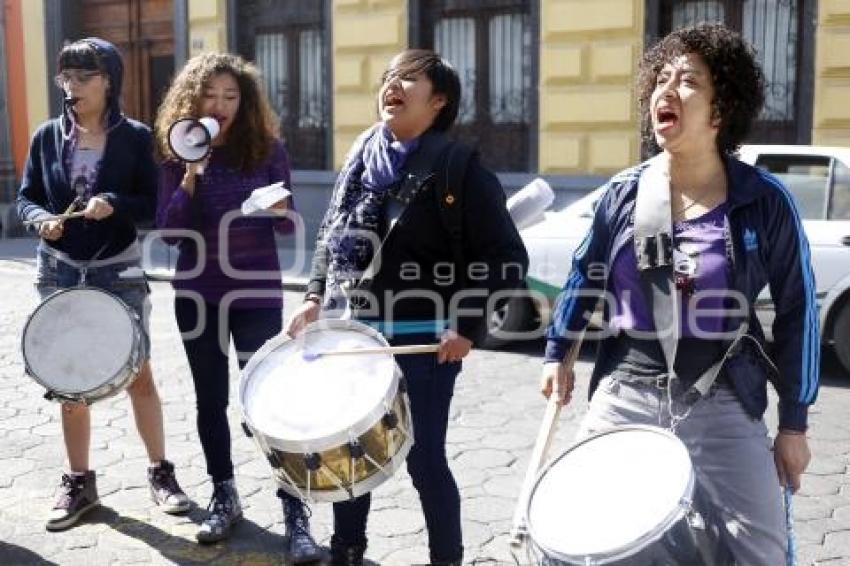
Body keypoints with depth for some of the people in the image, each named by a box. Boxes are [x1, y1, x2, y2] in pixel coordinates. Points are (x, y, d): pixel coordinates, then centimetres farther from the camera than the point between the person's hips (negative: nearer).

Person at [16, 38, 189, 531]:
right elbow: (26, 196, 5)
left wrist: (113, 204, -23)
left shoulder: (135, 137, -3)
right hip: (60, 271, 3)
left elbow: (151, 203, -6)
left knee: (140, 374, 4)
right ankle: (79, 482, 22)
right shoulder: (48, 135, 3)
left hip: (119, 271, -2)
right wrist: (42, 218, -16)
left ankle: (161, 472, 19)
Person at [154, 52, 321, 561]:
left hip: (257, 293, -2)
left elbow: (287, 225, 0)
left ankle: (296, 511, 2)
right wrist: (191, 175, -17)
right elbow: (169, 230, -7)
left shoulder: (268, 149, -4)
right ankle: (224, 496, 28)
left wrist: (281, 210, -22)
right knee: (211, 400, 12)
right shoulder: (177, 156, -1)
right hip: (197, 294, 3)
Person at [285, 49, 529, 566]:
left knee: (424, 458, 3)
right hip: (354, 335, 6)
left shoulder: (458, 169, -9)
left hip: (423, 342, -6)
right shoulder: (361, 159, 9)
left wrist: (468, 327, -17)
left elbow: (506, 257, -10)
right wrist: (316, 298, 5)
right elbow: (329, 238, 18)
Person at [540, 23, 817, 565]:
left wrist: (794, 422, -1)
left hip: (724, 406, -1)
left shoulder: (764, 200, -8)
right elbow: (586, 276, 14)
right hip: (625, 396, 2)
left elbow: (797, 308, -2)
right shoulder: (624, 192, -2)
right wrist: (558, 353, 9)